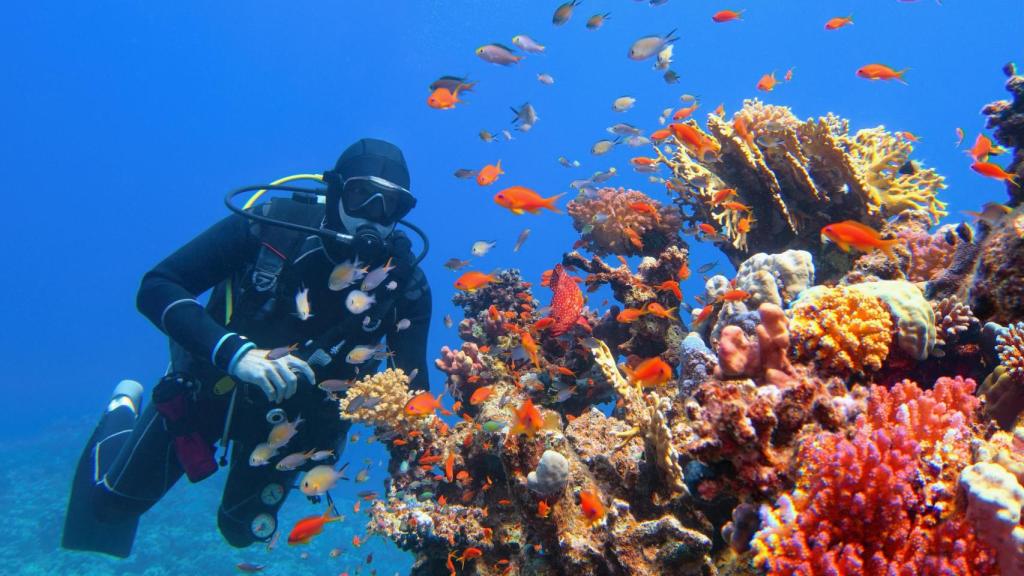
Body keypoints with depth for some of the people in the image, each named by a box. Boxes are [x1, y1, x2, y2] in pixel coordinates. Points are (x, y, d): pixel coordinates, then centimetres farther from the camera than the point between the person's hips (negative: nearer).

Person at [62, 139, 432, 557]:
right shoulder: (273, 224, -28)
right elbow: (155, 288, -27)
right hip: (211, 386, -2)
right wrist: (233, 352, -41)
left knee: (244, 531, 22)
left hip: (290, 417, 2)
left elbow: (411, 385, -20)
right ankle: (125, 412, 40)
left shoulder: (404, 279, -22)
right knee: (113, 504, 12)